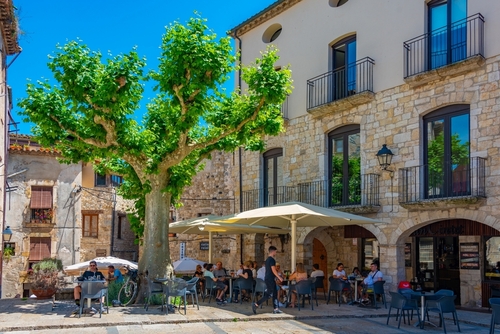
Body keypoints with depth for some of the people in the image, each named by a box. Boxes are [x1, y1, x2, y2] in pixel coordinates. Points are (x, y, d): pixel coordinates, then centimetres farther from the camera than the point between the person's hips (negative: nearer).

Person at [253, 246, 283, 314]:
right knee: (269, 294, -8)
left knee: (275, 293, 11)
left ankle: (276, 309, 12)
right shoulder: (272, 260, -14)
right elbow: (273, 270, -18)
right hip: (270, 279, -10)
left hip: (268, 278, 10)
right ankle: (256, 304, -11)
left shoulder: (267, 259, 15)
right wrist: (279, 277, -11)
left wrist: (277, 277, 26)